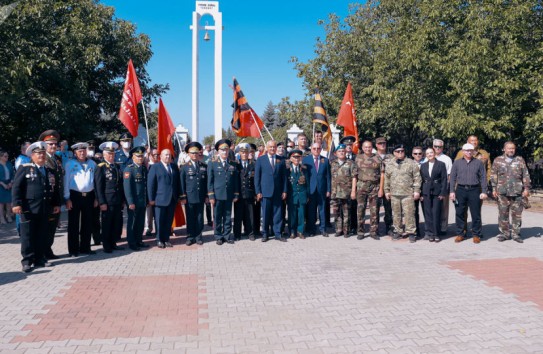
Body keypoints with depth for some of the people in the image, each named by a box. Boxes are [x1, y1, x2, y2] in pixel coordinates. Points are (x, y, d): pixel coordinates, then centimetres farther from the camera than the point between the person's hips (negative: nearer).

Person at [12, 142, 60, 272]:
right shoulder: (24, 168, 1)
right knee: (28, 236, 1)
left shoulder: (50, 171, 16)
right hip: (29, 208, -4)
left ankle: (40, 259, 18)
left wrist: (57, 204, 12)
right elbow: (16, 187, -5)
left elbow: (55, 188, 18)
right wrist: (17, 203, -14)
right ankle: (27, 261, 9)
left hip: (45, 209, 4)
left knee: (41, 235, 9)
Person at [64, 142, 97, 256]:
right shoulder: (70, 164, 0)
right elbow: (66, 182, -2)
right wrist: (67, 198, -8)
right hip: (75, 196, -3)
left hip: (89, 196, 3)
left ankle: (85, 248, 20)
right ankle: (73, 250, 10)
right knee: (73, 224, 3)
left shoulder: (92, 164, 9)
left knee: (87, 224, 9)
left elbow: (96, 181, 11)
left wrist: (96, 197, 8)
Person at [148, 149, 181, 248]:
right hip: (160, 199, -4)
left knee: (169, 220, 7)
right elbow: (150, 183, -4)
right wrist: (151, 198, -8)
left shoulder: (174, 167, 12)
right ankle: (159, 240, 14)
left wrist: (179, 195, 8)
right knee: (160, 220, 3)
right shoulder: (155, 167, -1)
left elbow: (178, 181, 14)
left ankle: (166, 239, 17)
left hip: (173, 199, 4)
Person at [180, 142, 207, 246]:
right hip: (189, 197, -2)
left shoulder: (204, 167, 6)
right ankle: (190, 237, 14)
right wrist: (183, 197, -4)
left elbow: (207, 182, 8)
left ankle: (198, 237, 17)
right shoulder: (184, 167, 1)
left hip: (201, 197, 2)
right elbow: (181, 183, 0)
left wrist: (206, 195, 5)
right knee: (190, 218, 5)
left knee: (199, 218, 7)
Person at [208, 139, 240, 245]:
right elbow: (210, 181, -1)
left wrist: (236, 195, 4)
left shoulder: (234, 164, 8)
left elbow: (236, 181, 9)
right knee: (217, 217, 5)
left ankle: (227, 235, 18)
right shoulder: (212, 164, 1)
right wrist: (211, 196, -7)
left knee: (228, 216, 9)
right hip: (217, 195, -2)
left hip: (229, 195, 2)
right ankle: (218, 237, 15)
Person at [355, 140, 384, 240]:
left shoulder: (378, 159, 6)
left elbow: (382, 175, 4)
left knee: (374, 210, 3)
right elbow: (354, 174, 6)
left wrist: (381, 189, -3)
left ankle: (373, 232, 12)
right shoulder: (358, 158, 8)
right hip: (361, 186, 0)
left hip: (375, 186, 0)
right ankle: (360, 232, 6)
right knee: (360, 209, -1)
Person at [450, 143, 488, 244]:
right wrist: (452, 191, -2)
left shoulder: (478, 163, 6)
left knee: (476, 214, 2)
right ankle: (460, 234, 13)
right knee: (460, 213, 4)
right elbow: (452, 178, 6)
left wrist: (484, 192, -3)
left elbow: (483, 178, 4)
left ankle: (476, 235, 12)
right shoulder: (457, 163, 8)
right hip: (461, 190, 1)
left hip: (474, 190, -1)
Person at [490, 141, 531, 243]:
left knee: (517, 214, 4)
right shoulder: (498, 160, 7)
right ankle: (504, 233, 13)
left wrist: (526, 188, 1)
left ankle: (516, 234, 13)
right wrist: (494, 188, 1)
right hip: (502, 192, 0)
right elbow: (493, 175, 7)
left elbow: (526, 175, 8)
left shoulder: (520, 160, 7)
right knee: (503, 214, 3)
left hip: (517, 192, 0)